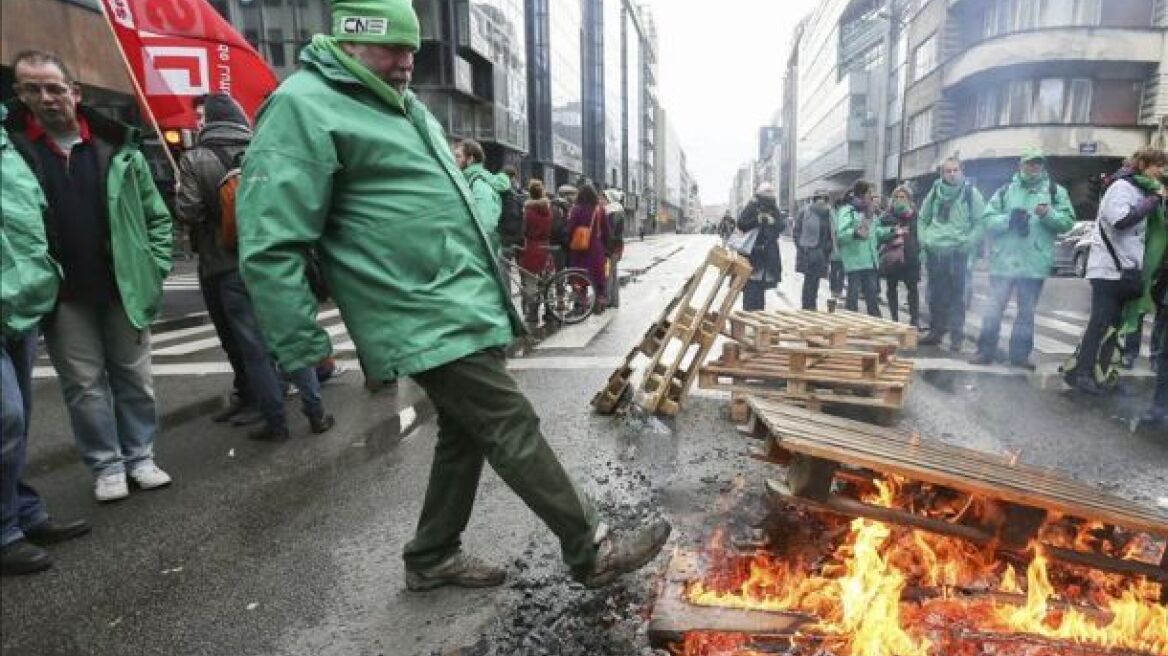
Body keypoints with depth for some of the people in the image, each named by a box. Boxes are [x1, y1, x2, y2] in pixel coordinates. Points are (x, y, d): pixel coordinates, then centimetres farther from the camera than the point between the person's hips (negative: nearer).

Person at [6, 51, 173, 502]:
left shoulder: (116, 145, 1)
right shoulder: (12, 147, -2)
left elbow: (156, 214, 6)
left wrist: (155, 268, -2)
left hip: (124, 287, 1)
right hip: (62, 295, 0)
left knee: (134, 376, 9)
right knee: (84, 383, 7)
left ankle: (139, 455, 23)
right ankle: (106, 465, 18)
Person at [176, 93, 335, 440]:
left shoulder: (195, 159, -4)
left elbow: (189, 212, -10)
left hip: (230, 267, -2)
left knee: (254, 347, 5)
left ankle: (275, 422, 12)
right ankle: (316, 412, 14)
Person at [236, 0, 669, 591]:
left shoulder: (401, 103, 18)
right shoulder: (303, 108, -12)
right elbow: (269, 247, -17)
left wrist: (484, 283, 27)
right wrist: (305, 350, -16)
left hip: (465, 309, 10)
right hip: (429, 321, -10)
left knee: (465, 433, 16)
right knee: (512, 427, -5)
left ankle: (433, 558, 33)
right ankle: (593, 552, 11)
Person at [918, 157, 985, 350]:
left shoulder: (971, 193, -2)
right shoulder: (935, 192, 9)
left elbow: (980, 222, -3)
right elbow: (923, 218, 19)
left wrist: (968, 243, -13)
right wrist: (924, 238, 6)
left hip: (958, 253, -4)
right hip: (934, 252, 4)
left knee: (957, 296, -1)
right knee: (935, 295, 11)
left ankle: (957, 335, 7)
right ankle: (936, 331, 23)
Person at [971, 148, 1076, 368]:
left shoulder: (1055, 191, 7)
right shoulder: (1006, 190, 7)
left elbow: (1067, 221, 0)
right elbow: (988, 219, 1)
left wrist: (1048, 214, -19)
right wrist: (1008, 219, -17)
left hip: (1034, 264, 1)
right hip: (1004, 261, -1)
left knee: (1027, 311, 9)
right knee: (994, 308, 2)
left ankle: (1020, 354, 19)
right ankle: (985, 351, 11)